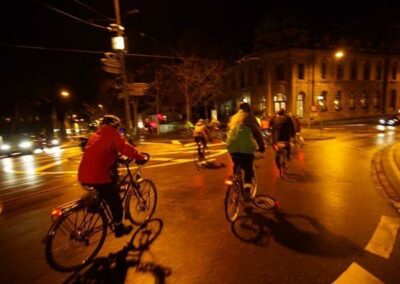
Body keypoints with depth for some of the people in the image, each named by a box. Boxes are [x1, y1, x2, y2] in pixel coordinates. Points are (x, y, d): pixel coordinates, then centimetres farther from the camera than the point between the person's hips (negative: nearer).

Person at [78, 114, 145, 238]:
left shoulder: (94, 135, 21)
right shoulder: (112, 133, -3)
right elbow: (126, 148, -11)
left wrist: (117, 157, 38)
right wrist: (140, 157, 2)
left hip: (84, 174, 8)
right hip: (97, 175, -8)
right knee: (115, 201, 9)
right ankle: (119, 228, 24)